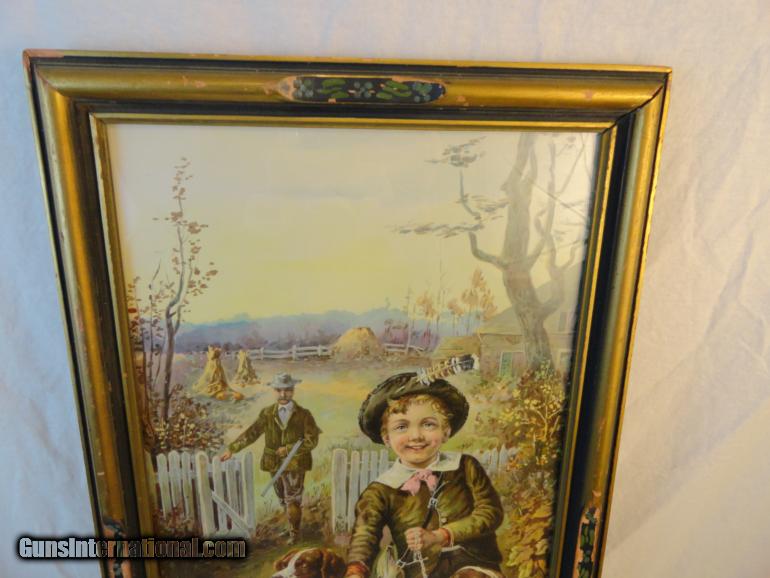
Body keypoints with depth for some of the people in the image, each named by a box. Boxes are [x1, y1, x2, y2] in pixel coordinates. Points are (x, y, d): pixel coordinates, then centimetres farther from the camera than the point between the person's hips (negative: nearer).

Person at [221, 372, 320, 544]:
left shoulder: (304, 414, -11)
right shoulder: (267, 413, -3)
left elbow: (312, 441, -13)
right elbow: (251, 433, -2)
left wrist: (287, 449, -17)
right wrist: (232, 449, -9)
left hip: (295, 464, -3)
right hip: (275, 464, 3)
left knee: (293, 499, 0)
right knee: (283, 499, 17)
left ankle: (294, 533, 20)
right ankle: (293, 526, 40)